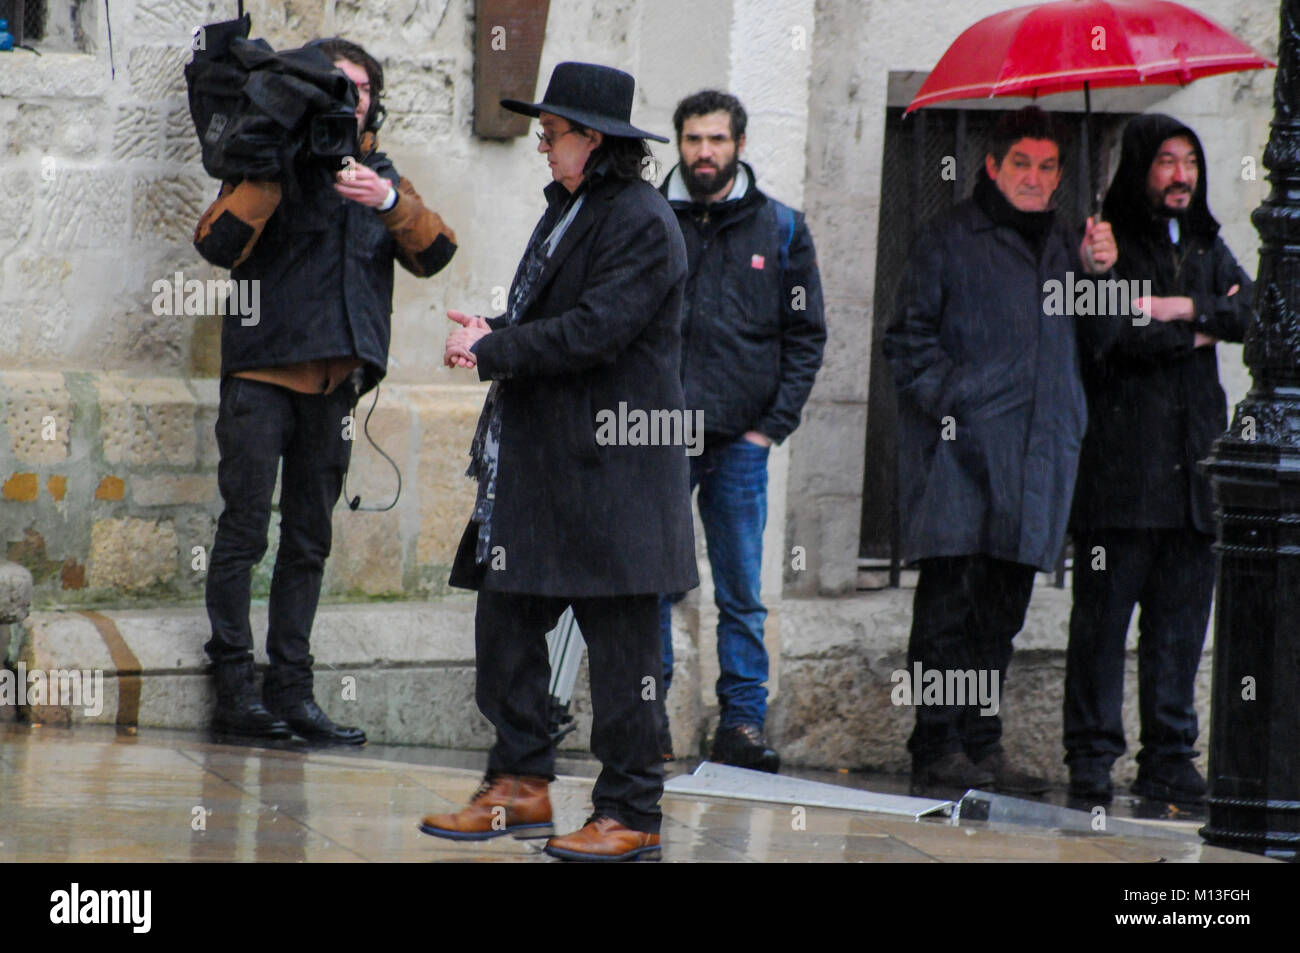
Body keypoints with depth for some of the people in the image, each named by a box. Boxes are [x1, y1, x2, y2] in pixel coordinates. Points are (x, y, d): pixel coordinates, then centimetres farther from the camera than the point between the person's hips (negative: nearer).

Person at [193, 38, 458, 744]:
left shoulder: (379, 176, 17)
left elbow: (434, 256, 3)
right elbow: (217, 243, -13)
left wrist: (390, 202, -14)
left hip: (334, 385, 5)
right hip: (262, 373, -5)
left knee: (308, 543, 8)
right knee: (244, 533, -6)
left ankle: (292, 690, 11)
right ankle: (234, 687, -3)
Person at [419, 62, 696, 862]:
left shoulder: (641, 222, -12)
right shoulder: (568, 208, 18)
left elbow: (593, 331, -20)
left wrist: (493, 352, -13)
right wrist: (492, 336, 4)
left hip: (610, 467, -10)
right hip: (536, 464, 10)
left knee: (621, 643, -4)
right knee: (506, 619, 9)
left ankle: (632, 817, 2)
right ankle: (520, 787, 18)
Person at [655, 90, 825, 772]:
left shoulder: (780, 229, 6)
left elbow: (806, 335, 7)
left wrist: (773, 425, -2)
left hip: (741, 441, 0)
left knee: (742, 595, 2)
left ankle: (742, 722, 5)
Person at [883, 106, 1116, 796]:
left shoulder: (1061, 244, 20)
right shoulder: (950, 238, 3)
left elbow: (1094, 334, 17)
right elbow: (909, 339, 1)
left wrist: (1098, 274, 1)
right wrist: (947, 405, -11)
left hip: (1038, 447, 6)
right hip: (960, 444, -5)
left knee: (1003, 605, 7)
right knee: (949, 594, -9)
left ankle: (982, 743, 13)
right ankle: (937, 747, -8)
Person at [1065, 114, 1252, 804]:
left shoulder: (1207, 248, 19)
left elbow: (1252, 309, 5)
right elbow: (1115, 335, -13)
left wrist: (1187, 309, -8)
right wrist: (1202, 331, -2)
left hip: (1192, 462, 5)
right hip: (1119, 459, -5)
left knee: (1182, 613, 3)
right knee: (1103, 614, -5)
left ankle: (1169, 758, 7)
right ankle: (1091, 758, 0)